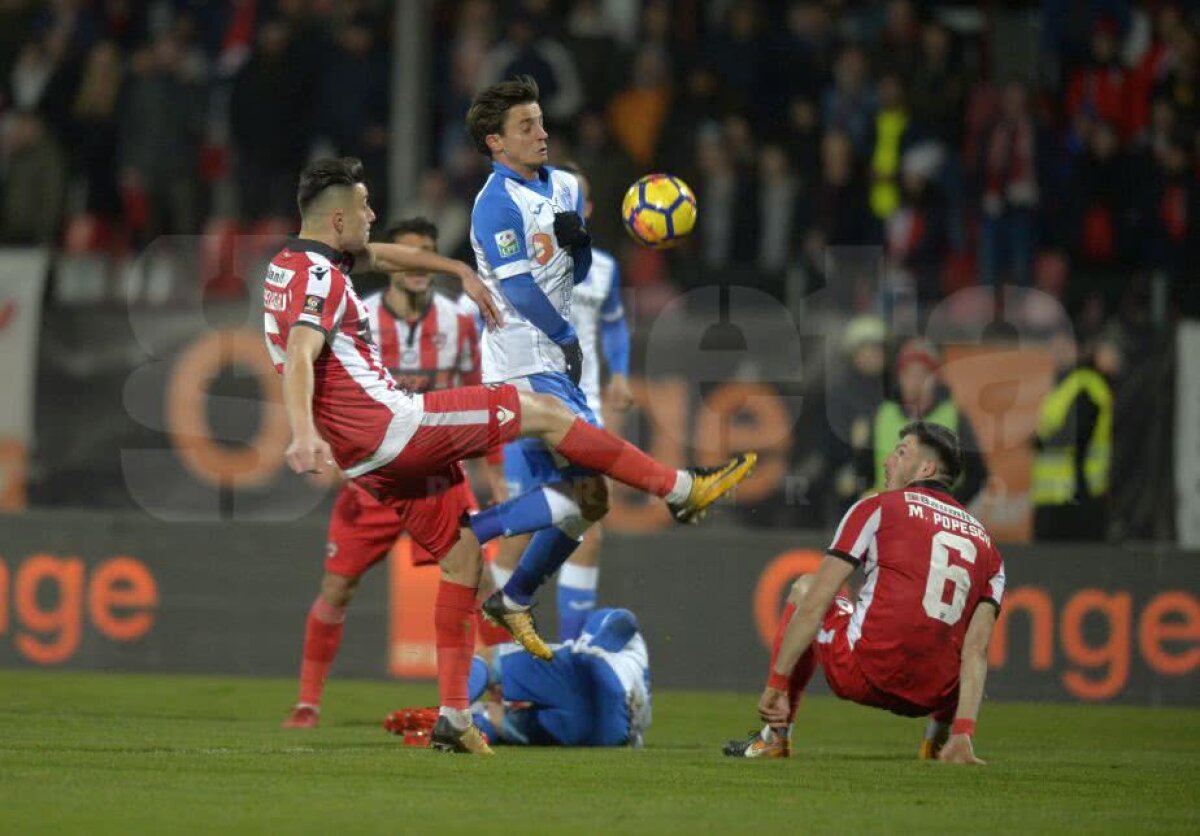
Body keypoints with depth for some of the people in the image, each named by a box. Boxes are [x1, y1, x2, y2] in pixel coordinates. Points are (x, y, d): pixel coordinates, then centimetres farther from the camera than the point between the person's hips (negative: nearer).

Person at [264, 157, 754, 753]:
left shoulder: (294, 262, 15)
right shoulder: (319, 276, -15)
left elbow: (382, 255, 33)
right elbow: (299, 356, -31)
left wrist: (460, 272, 36)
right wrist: (304, 433, -45)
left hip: (372, 464, 10)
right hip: (393, 427, -10)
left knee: (461, 553, 15)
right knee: (542, 413, -1)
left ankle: (452, 718, 10)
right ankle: (682, 490, 8)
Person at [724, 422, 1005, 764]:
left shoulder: (877, 508, 5)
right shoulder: (985, 545, 14)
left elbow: (814, 606, -1)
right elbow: (976, 650, 3)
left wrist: (776, 685, 2)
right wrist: (962, 736, -2)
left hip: (865, 674, -4)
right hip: (935, 694, 4)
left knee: (804, 589, 25)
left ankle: (775, 736, 19)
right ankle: (941, 736, 22)